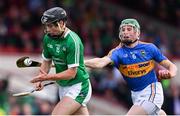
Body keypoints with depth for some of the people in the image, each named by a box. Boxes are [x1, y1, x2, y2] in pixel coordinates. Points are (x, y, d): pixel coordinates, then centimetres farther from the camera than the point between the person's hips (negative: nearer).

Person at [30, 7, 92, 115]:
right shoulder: (48, 38, 1)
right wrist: (40, 79, -4)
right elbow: (47, 61, 14)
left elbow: (72, 73, -23)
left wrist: (48, 77, -29)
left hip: (78, 88, -8)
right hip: (63, 87, 8)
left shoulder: (73, 41, -23)